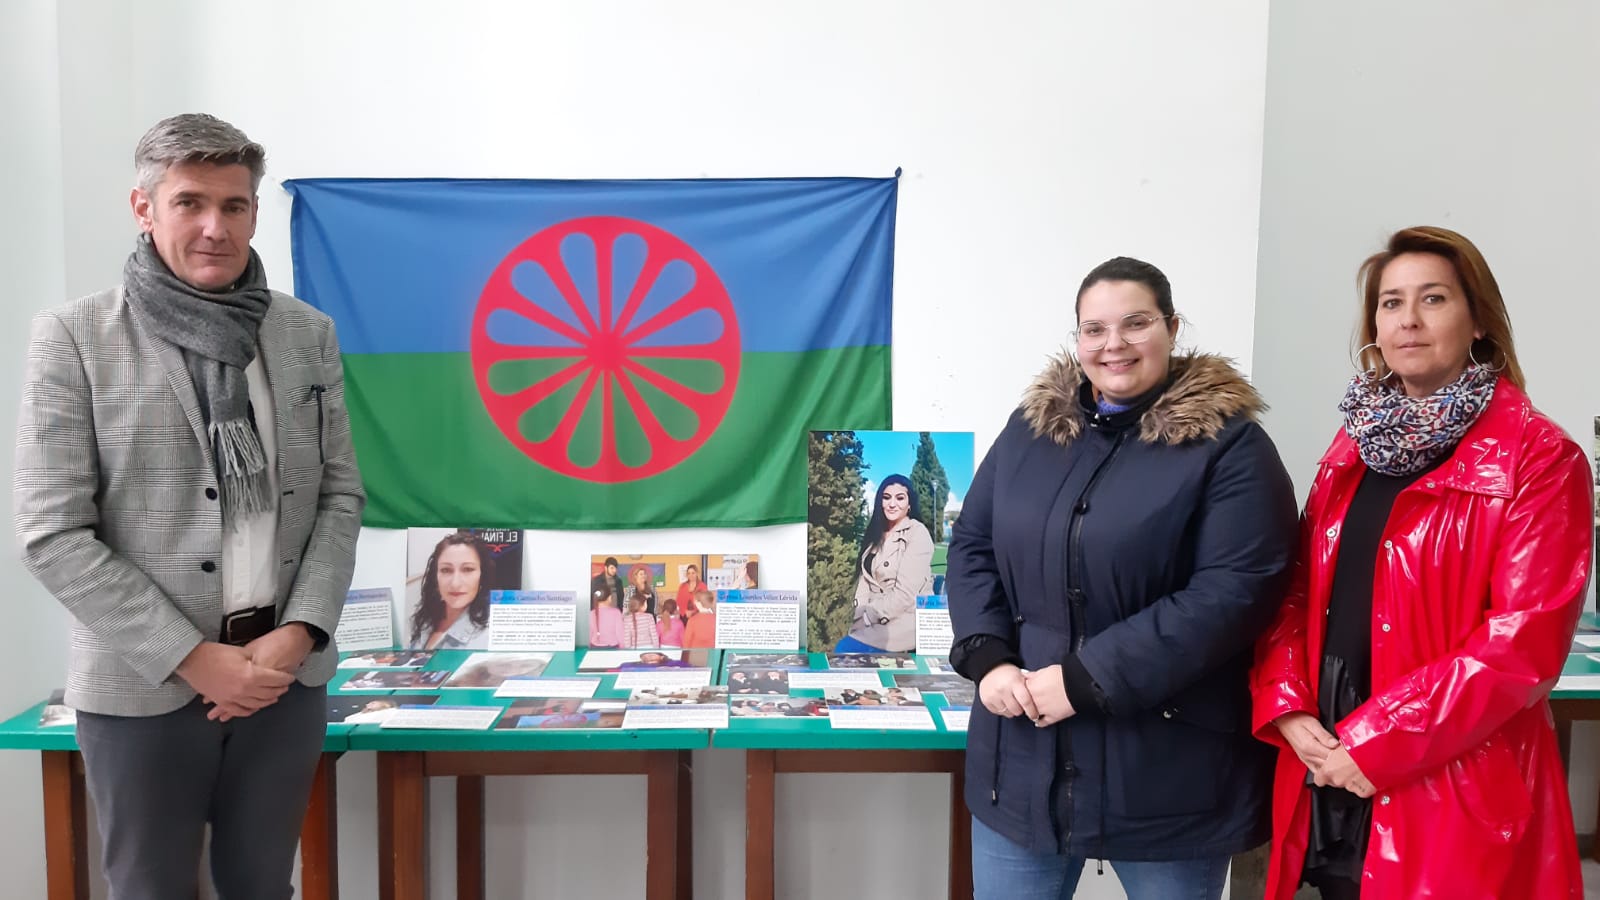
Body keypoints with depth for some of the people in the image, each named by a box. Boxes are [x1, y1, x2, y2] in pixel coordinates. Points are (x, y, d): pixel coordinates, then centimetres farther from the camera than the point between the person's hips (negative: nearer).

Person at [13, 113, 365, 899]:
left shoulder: (308, 334, 4)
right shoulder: (73, 338, -5)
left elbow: (341, 496, 5)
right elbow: (53, 535, -9)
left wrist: (296, 635, -8)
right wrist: (194, 657, -13)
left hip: (286, 671, 3)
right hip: (143, 685, -2)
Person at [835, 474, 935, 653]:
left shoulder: (917, 534, -9)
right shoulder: (876, 534, 14)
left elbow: (905, 593, -16)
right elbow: (865, 580, 6)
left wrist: (867, 617, -14)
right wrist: (860, 617, -10)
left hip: (906, 621, -6)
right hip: (881, 620, 6)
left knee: (844, 650, -20)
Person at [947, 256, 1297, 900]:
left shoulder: (1228, 444, -7)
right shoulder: (1030, 426, 8)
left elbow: (1234, 590, -16)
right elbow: (971, 546, 10)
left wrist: (1087, 679, -20)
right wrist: (988, 658, -8)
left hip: (1165, 770, -4)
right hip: (1022, 756, 4)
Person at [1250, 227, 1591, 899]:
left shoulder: (1539, 458, -8)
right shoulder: (1357, 444, 10)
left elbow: (1526, 639, -17)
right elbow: (1299, 589, 8)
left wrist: (1376, 745, -18)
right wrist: (1286, 708, -8)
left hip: (1455, 795, -5)